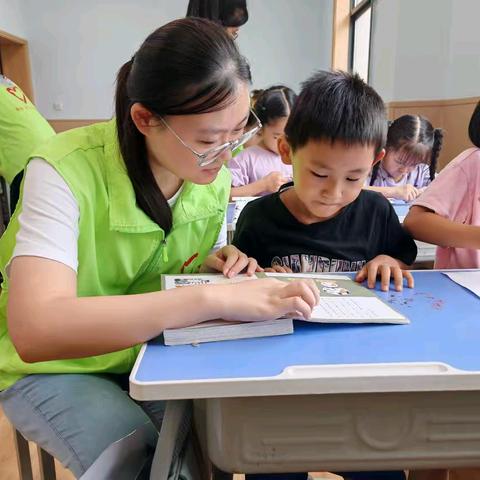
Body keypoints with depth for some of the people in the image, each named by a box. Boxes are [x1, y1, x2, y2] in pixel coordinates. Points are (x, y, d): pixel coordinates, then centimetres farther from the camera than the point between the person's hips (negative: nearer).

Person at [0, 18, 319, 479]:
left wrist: (214, 268, -16)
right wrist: (214, 297, -45)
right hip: (53, 368, -4)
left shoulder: (213, 176, -9)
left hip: (152, 354, 5)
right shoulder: (67, 171, -27)